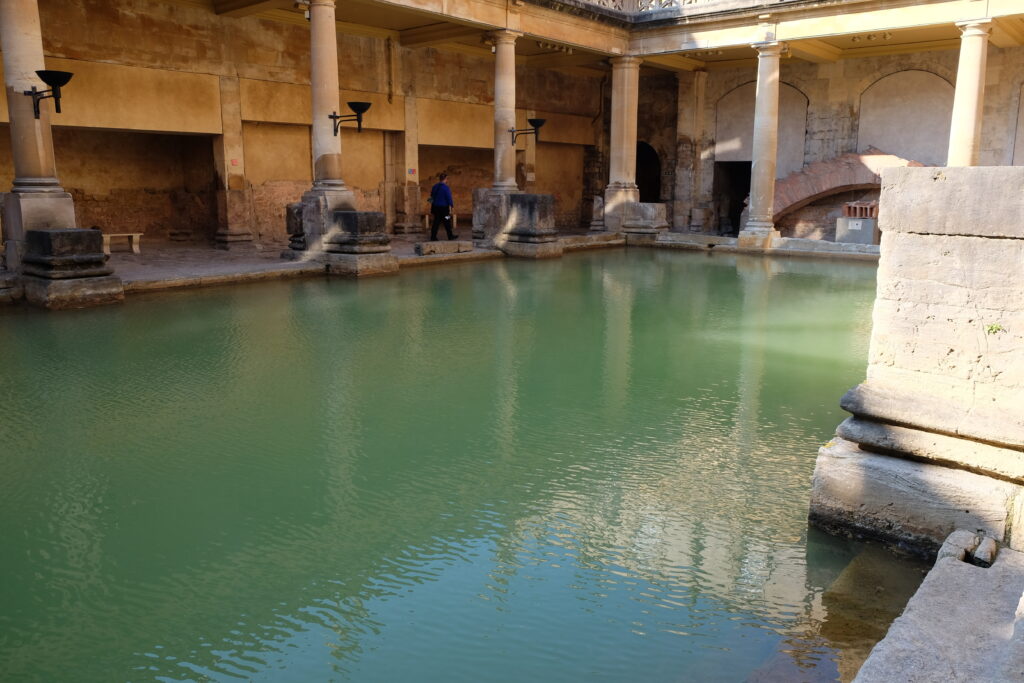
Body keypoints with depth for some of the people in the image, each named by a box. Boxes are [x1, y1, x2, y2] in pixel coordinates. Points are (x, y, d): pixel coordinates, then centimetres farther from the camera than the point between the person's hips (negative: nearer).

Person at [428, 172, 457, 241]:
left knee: (436, 222, 8)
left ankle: (433, 237, 4)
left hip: (436, 207, 6)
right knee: (447, 222, 6)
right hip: (444, 207, -6)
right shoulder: (446, 187, -15)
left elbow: (432, 196, 16)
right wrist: (452, 206, -4)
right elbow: (449, 198, -14)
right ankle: (450, 236, 17)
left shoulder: (434, 186, 7)